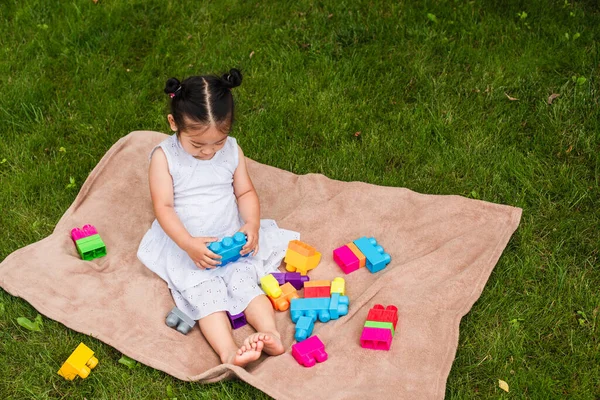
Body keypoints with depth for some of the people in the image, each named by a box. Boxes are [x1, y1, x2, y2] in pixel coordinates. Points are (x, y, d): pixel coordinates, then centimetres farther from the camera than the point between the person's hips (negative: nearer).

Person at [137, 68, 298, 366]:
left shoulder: (232, 150, -1)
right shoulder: (164, 156, -11)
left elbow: (245, 192, 5)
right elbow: (163, 207, -14)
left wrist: (252, 224, -15)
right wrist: (188, 244, -27)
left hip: (231, 240, 3)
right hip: (185, 245, -3)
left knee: (244, 280, -18)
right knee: (204, 292, -21)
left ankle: (271, 334, -25)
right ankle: (228, 352, -34)